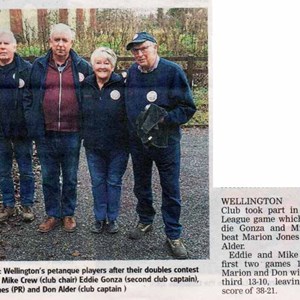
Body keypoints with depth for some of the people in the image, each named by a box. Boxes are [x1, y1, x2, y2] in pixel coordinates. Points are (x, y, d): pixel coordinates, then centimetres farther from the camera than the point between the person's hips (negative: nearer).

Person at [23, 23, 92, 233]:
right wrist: (33, 125, -1)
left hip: (72, 134, -1)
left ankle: (68, 214, 29)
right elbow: (29, 97, 6)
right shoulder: (38, 66, 3)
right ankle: (53, 215, 27)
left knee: (70, 178, 12)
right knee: (49, 177, 12)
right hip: (45, 135, 1)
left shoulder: (83, 67, 0)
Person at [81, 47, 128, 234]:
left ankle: (112, 218, 25)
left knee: (114, 182, 10)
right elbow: (79, 113, 14)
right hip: (93, 146, 3)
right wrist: (84, 135, 9)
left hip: (117, 146, -3)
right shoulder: (85, 86, 2)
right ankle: (100, 218, 28)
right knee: (97, 182, 13)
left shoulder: (122, 85, -10)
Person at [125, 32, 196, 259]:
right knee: (141, 186, 18)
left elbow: (188, 108, -12)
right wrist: (133, 127, 3)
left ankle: (173, 234, 17)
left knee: (171, 189, 4)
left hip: (166, 141, -4)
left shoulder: (173, 71, -13)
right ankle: (145, 221, 40)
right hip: (138, 140, 4)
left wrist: (164, 118, -24)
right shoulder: (132, 72, 2)